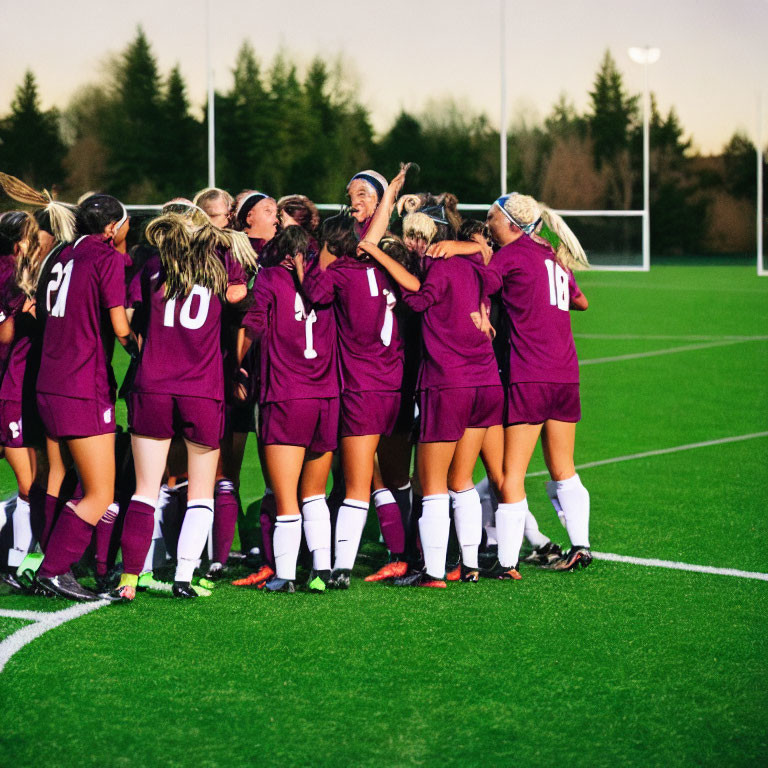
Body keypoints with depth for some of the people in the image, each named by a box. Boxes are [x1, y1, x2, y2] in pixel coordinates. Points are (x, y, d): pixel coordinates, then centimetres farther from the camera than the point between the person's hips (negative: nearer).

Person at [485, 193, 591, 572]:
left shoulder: (511, 254, -3)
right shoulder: (554, 259, 17)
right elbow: (581, 301, 33)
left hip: (528, 377, -7)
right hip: (565, 374, 7)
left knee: (511, 474, -4)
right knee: (563, 470, 19)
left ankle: (506, 560, -6)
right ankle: (580, 547, 20)